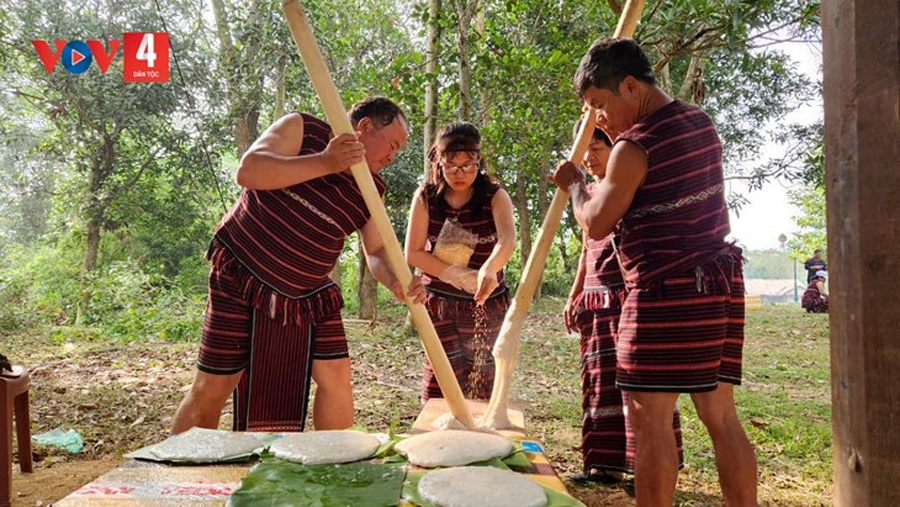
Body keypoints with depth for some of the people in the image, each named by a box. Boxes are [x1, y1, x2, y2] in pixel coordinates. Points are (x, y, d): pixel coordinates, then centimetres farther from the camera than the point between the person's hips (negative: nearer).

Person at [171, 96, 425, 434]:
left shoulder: (371, 190, 5)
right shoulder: (301, 129, -7)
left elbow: (376, 251, 2)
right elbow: (248, 171, -21)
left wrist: (395, 282, -20)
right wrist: (324, 163, -27)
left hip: (309, 294, 5)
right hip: (241, 277, -4)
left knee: (336, 377, -3)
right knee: (212, 388, 0)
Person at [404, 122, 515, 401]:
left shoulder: (494, 196, -7)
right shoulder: (426, 197, -4)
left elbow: (508, 239, -26)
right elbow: (413, 253, -7)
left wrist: (489, 269, -48)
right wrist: (462, 276, -17)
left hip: (486, 304, 0)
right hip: (440, 303, 1)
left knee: (482, 389, 0)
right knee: (440, 384, 0)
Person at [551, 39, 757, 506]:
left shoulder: (634, 146, -13)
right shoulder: (701, 123, 12)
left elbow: (596, 225, -5)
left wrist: (573, 184, 11)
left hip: (668, 292, -9)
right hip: (720, 282, 9)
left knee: (649, 419, -1)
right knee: (720, 416, 12)